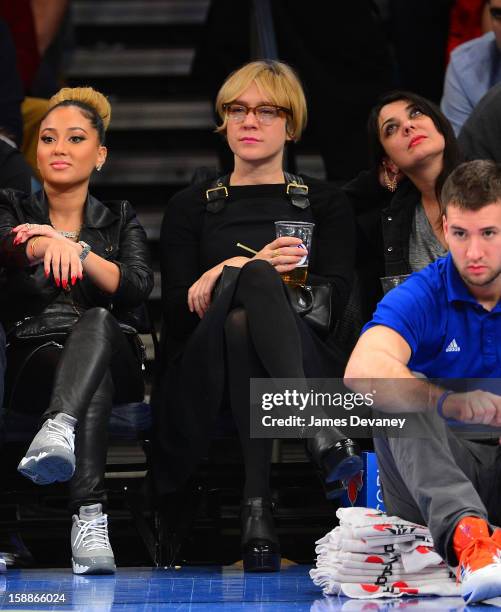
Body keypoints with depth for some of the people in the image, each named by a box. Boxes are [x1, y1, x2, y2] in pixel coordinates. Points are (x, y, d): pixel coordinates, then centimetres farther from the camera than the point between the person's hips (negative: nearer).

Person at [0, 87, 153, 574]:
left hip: (114, 363, 1)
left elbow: (138, 287, -3)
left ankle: (59, 429, -69)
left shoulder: (120, 219, 18)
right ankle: (89, 519, -61)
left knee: (97, 321, -37)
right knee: (94, 384, -38)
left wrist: (77, 248, -20)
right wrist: (52, 244, -41)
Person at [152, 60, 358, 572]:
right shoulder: (191, 207, 21)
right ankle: (321, 431, -56)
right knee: (247, 295, -34)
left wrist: (231, 274, -10)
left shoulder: (324, 203, 22)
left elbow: (335, 296, 3)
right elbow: (176, 312, 6)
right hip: (203, 372, 1)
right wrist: (257, 271, -13)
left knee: (247, 294, -36)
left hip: (306, 365, 0)